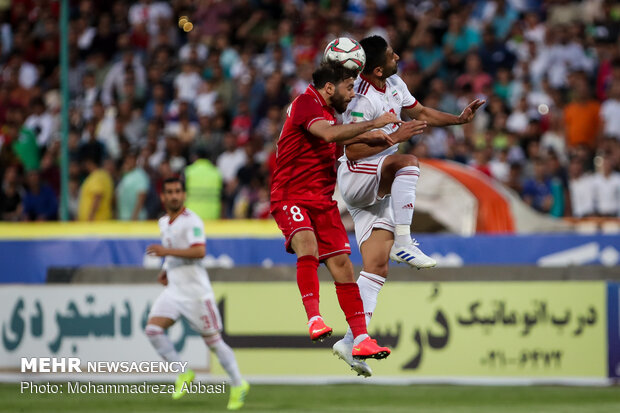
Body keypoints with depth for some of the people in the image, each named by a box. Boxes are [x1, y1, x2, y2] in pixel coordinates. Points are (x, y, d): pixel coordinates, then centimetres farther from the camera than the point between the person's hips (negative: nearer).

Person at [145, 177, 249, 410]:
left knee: (212, 339, -2)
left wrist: (167, 251, -28)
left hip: (195, 289, -7)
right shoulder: (164, 223, 13)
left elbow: (199, 251, -25)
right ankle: (183, 374, 2)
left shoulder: (191, 221, -12)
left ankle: (238, 385, 12)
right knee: (152, 329, -10)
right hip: (174, 290, 7)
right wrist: (167, 270, 13)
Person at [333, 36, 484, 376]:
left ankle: (353, 340, -3)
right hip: (355, 178, -8)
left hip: (379, 190, 8)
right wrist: (394, 137, -26)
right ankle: (403, 243, -34)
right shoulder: (362, 99, -21)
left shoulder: (394, 85, 7)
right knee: (408, 161, -33)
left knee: (377, 266, 0)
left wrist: (459, 119, 10)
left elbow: (421, 113, 22)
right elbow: (353, 149, -23)